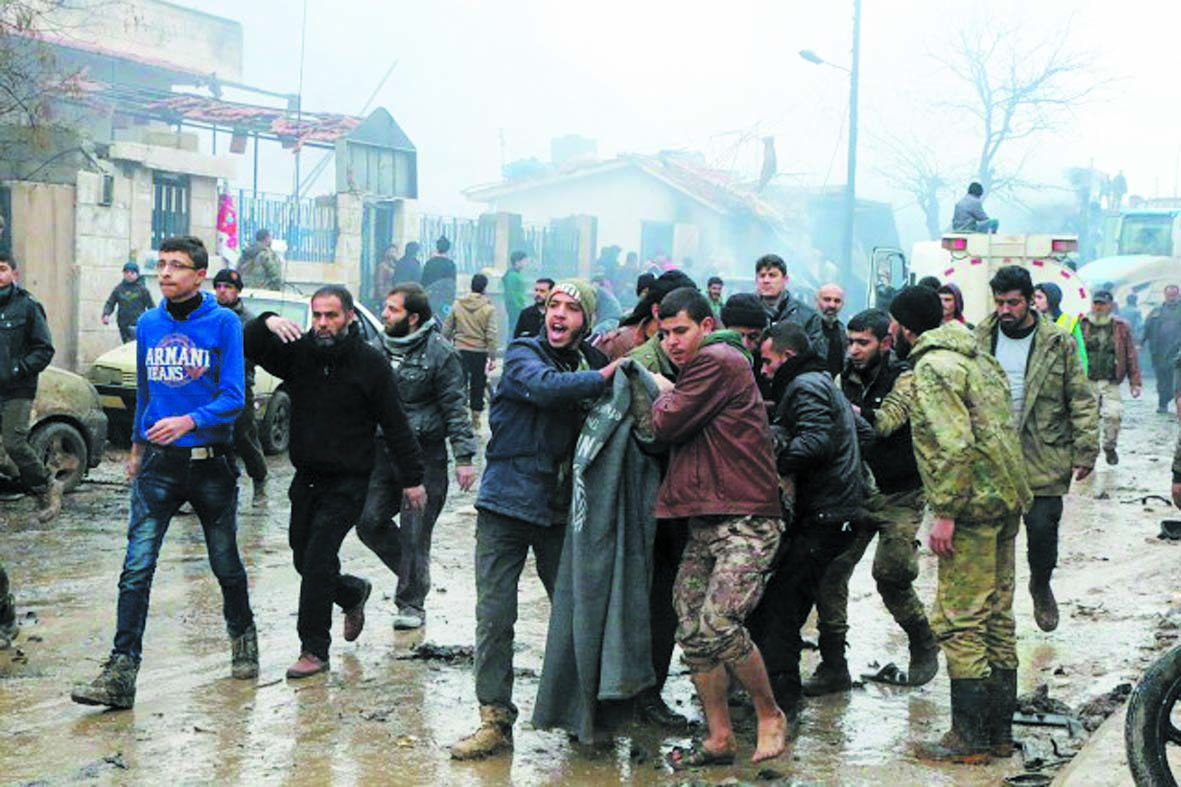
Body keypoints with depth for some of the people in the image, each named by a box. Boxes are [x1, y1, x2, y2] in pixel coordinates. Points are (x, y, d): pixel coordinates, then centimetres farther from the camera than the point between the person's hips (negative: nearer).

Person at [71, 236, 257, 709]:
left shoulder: (223, 324, -7)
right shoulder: (148, 324, 7)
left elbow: (233, 398, -12)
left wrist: (189, 421, -28)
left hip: (211, 462, -3)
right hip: (158, 464, 3)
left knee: (225, 564, 12)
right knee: (137, 568, -8)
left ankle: (243, 640, 36)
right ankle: (121, 671, -10)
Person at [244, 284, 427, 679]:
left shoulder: (370, 363, -8)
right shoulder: (299, 353, 1)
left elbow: (396, 425, -4)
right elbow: (250, 346, -7)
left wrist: (412, 478, -4)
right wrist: (268, 323, -29)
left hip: (348, 481, -5)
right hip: (306, 478, 5)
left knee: (317, 561, -12)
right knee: (304, 560, 13)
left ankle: (314, 650, -2)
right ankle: (353, 593, 42)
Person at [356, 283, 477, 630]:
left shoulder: (440, 354, -8)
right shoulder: (379, 350, 11)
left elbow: (455, 408, -7)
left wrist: (464, 457, -11)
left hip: (425, 456, -6)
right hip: (383, 451, 6)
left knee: (414, 533, -4)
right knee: (369, 522, 2)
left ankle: (412, 604, 9)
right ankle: (414, 572, 24)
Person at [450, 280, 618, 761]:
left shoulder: (592, 362, 10)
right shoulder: (523, 353, -2)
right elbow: (544, 387, -24)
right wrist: (600, 379, -21)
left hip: (561, 509, 3)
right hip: (507, 504, -3)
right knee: (494, 615, -3)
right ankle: (495, 718, 6)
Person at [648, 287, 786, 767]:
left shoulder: (717, 360, -9)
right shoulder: (698, 369, 22)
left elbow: (666, 426, -11)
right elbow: (666, 435, 23)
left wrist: (664, 391, 7)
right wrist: (668, 396, 6)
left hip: (746, 522, -10)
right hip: (703, 524, 10)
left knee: (718, 624, -20)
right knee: (692, 634, 4)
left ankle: (770, 715, 0)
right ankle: (719, 740, 11)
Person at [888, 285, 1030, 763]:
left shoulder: (933, 366, -12)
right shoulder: (976, 357, 19)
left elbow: (955, 443, -22)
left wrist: (945, 512, -21)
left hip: (973, 504, -10)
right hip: (1006, 499, 10)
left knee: (958, 621, -5)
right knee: (996, 619, 13)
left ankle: (971, 738, -2)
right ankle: (999, 732, 19)